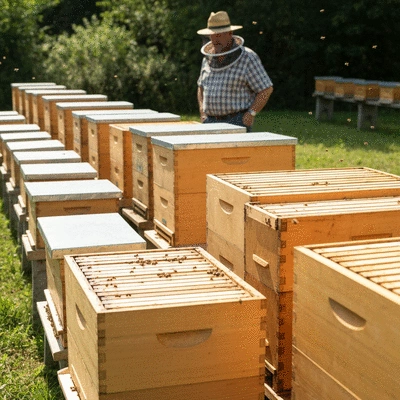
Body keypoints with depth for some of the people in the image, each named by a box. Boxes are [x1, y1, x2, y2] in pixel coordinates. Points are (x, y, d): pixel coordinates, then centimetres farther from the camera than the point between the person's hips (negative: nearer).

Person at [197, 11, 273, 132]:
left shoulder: (247, 58, -8)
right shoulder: (208, 58, 10)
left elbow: (266, 89, -7)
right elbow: (201, 86, 24)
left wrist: (251, 114, -15)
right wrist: (202, 113, 10)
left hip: (237, 122, -5)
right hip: (211, 122, 6)